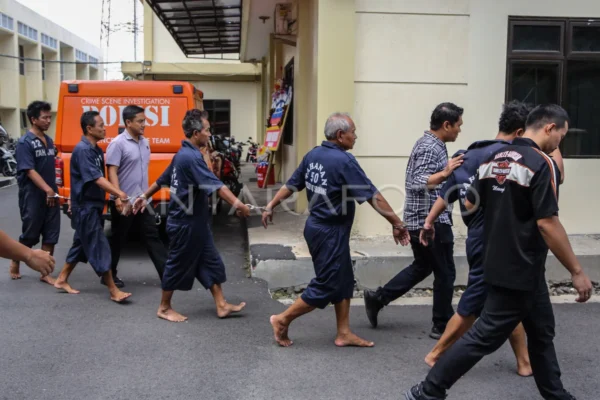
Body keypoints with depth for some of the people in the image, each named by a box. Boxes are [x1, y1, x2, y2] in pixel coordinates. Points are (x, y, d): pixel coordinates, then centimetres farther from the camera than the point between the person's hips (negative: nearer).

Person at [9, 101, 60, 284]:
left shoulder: (49, 141, 10)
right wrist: (47, 190, -27)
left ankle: (45, 273, 12)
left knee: (51, 235, 4)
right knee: (30, 235, 7)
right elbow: (29, 171, -19)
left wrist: (54, 190, 15)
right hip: (33, 197, -6)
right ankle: (15, 263, 31)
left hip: (51, 196, 6)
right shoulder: (25, 142, -12)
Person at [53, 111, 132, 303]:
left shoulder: (96, 150, 11)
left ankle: (61, 280, 30)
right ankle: (114, 291, -2)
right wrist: (120, 193, -32)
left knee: (81, 245, 17)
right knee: (99, 247, -6)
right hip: (85, 207, -9)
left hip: (93, 205, 9)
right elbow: (96, 179, -27)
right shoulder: (82, 150, -19)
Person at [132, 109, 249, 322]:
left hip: (195, 222, 10)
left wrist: (145, 197, 30)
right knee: (178, 265, 4)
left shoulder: (183, 154, 10)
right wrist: (238, 204, -34)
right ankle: (164, 308, 20)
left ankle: (221, 305, 17)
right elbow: (215, 185, -31)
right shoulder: (191, 157, -22)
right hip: (186, 223, -10)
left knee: (211, 262, 11)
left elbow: (161, 179, 21)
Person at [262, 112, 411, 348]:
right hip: (331, 232, -9)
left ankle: (344, 334, 21)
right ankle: (282, 320, 12)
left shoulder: (313, 155, 5)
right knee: (325, 286, 3)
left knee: (344, 282, 15)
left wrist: (271, 206, 21)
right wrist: (397, 223, -12)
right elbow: (373, 196, -18)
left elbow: (292, 185, 11)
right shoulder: (344, 161, -19)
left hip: (316, 227, 9)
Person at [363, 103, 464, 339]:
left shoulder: (428, 143, 14)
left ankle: (378, 297, 20)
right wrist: (445, 173, -43)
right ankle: (442, 326, 14)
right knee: (445, 273, 2)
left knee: (421, 267, 21)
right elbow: (419, 183, -30)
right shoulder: (431, 148, -18)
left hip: (420, 220, 10)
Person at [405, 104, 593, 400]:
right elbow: (547, 223, -22)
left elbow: (469, 205, 12)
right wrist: (577, 271, -16)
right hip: (520, 270, -9)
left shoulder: (493, 159, 7)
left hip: (499, 263, 9)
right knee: (484, 336, -2)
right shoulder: (542, 163, -17)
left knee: (542, 332, 21)